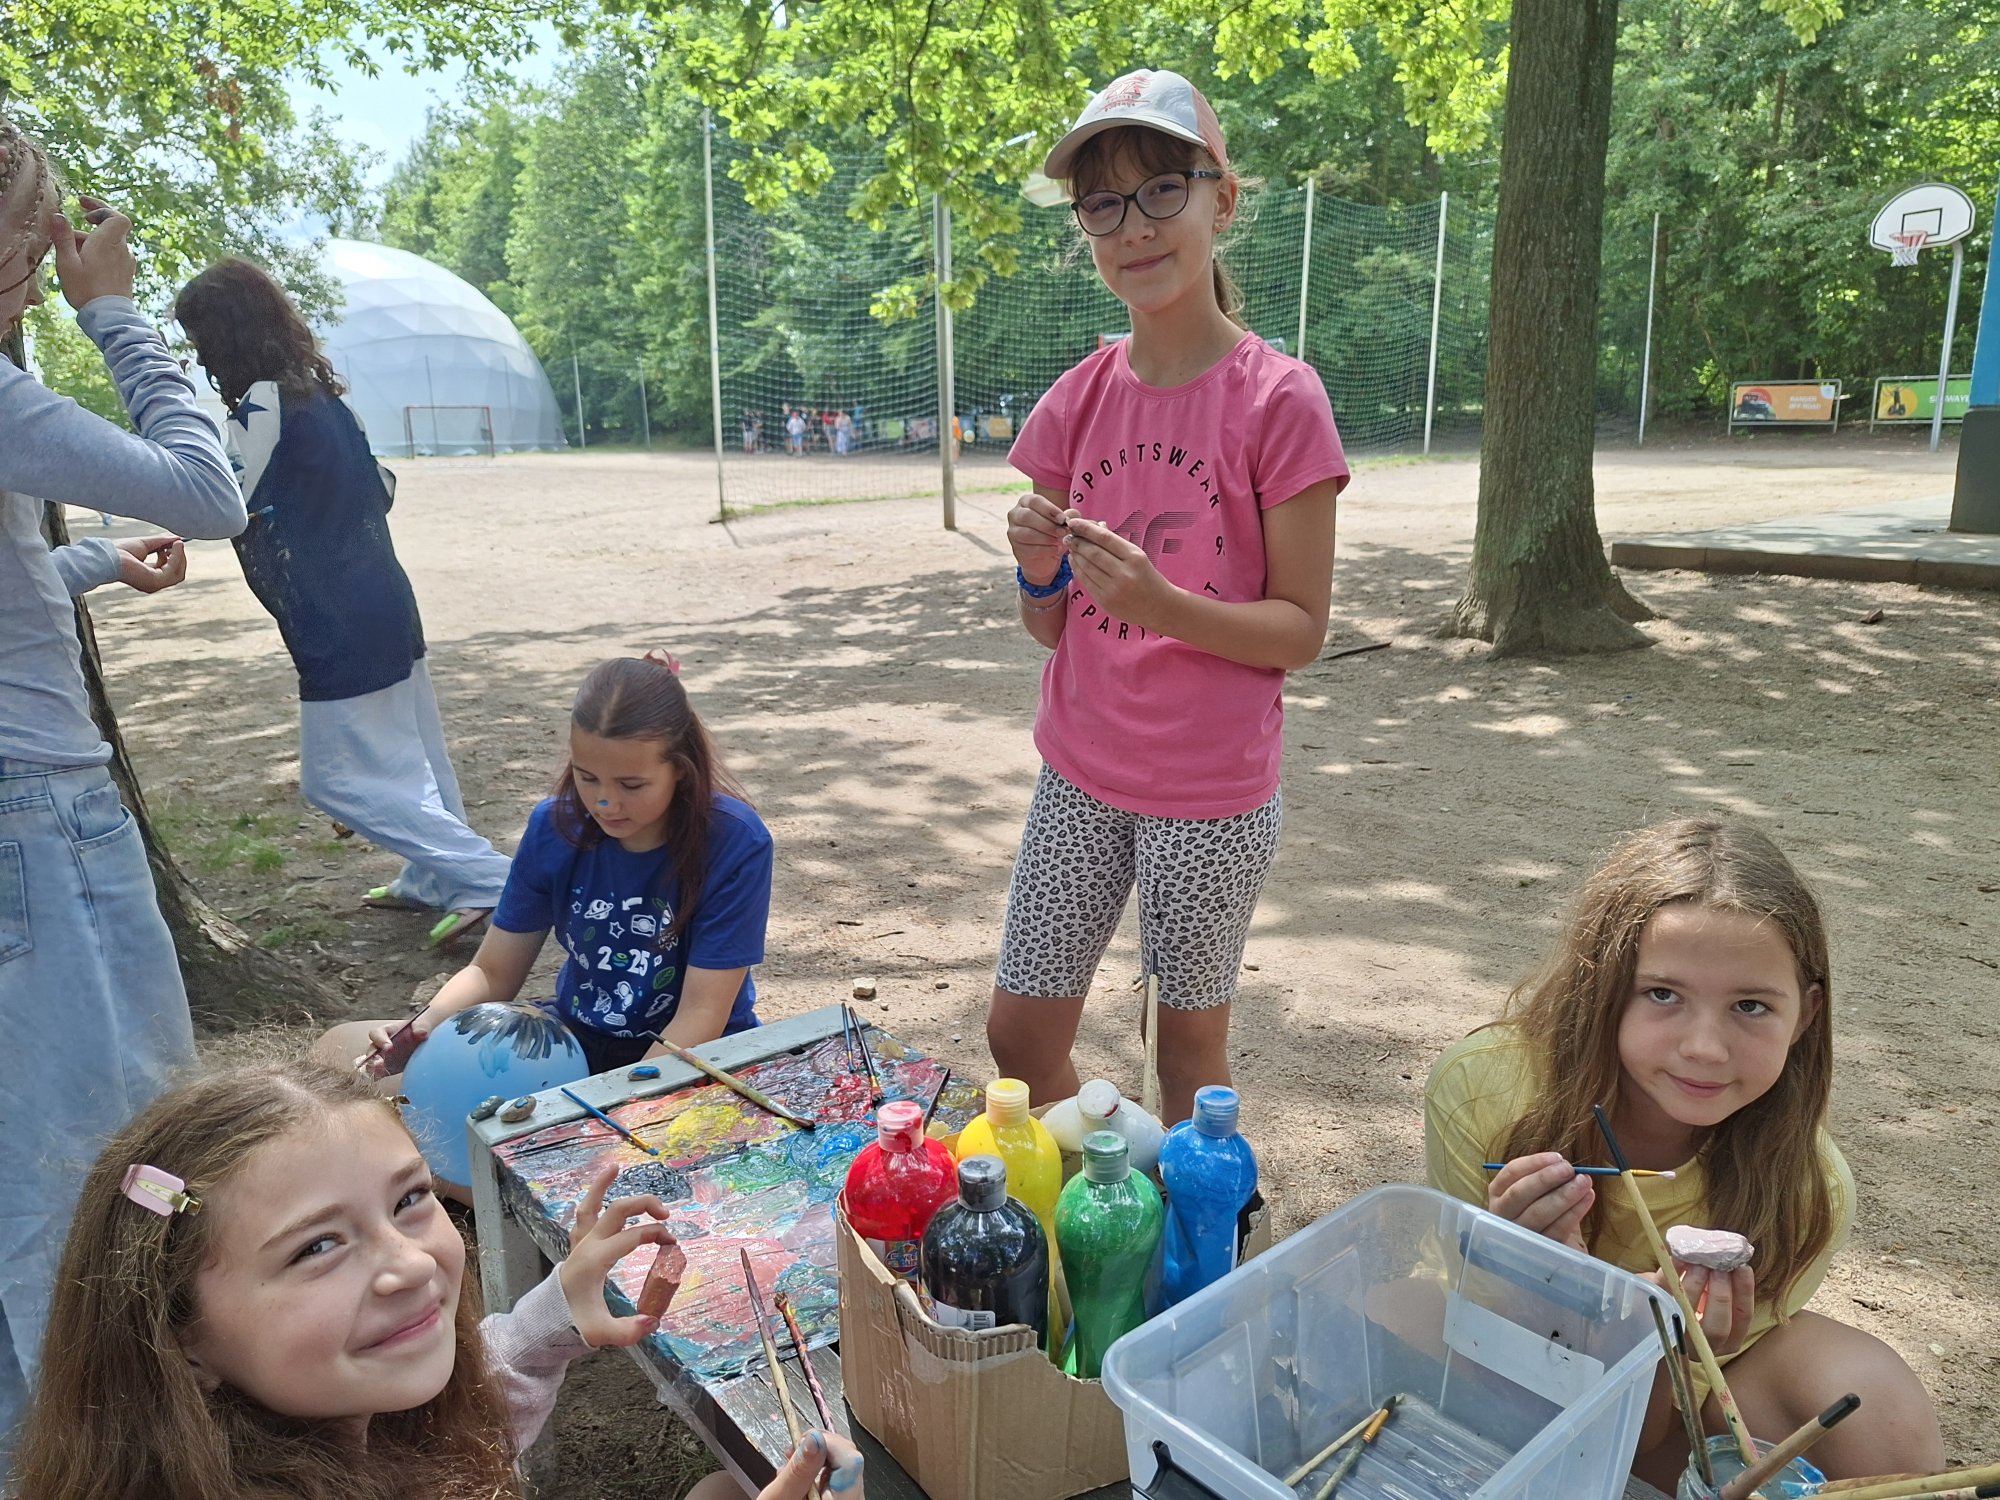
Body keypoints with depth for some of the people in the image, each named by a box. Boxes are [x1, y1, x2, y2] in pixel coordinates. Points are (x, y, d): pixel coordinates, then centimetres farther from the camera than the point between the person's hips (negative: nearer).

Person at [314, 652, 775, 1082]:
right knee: (343, 1051, -4)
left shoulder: (735, 843, -22)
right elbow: (494, 972, -1)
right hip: (574, 1038, 4)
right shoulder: (556, 826, -8)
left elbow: (701, 1015, -22)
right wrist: (426, 1025, -21)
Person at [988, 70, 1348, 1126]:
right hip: (1081, 772, 5)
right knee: (1019, 1034, 12)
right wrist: (1040, 567, -15)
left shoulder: (1277, 398, -11)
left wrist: (1164, 604, -27)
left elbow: (1301, 629, -11)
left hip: (1211, 793, -4)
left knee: (1189, 1045, 12)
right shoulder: (1079, 400, 3)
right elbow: (1051, 626, 7)